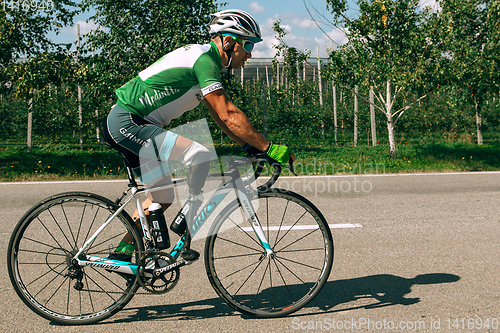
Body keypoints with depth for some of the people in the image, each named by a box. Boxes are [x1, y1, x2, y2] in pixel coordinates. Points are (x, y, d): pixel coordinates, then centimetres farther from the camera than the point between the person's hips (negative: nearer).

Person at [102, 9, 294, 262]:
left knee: (162, 197, 15)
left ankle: (122, 253, 27)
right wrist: (268, 148, -20)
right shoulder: (204, 59, -17)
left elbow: (220, 116, 17)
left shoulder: (204, 59, 14)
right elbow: (228, 115, -23)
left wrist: (249, 146, 9)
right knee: (199, 155, -25)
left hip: (133, 124, 11)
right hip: (126, 122, -11)